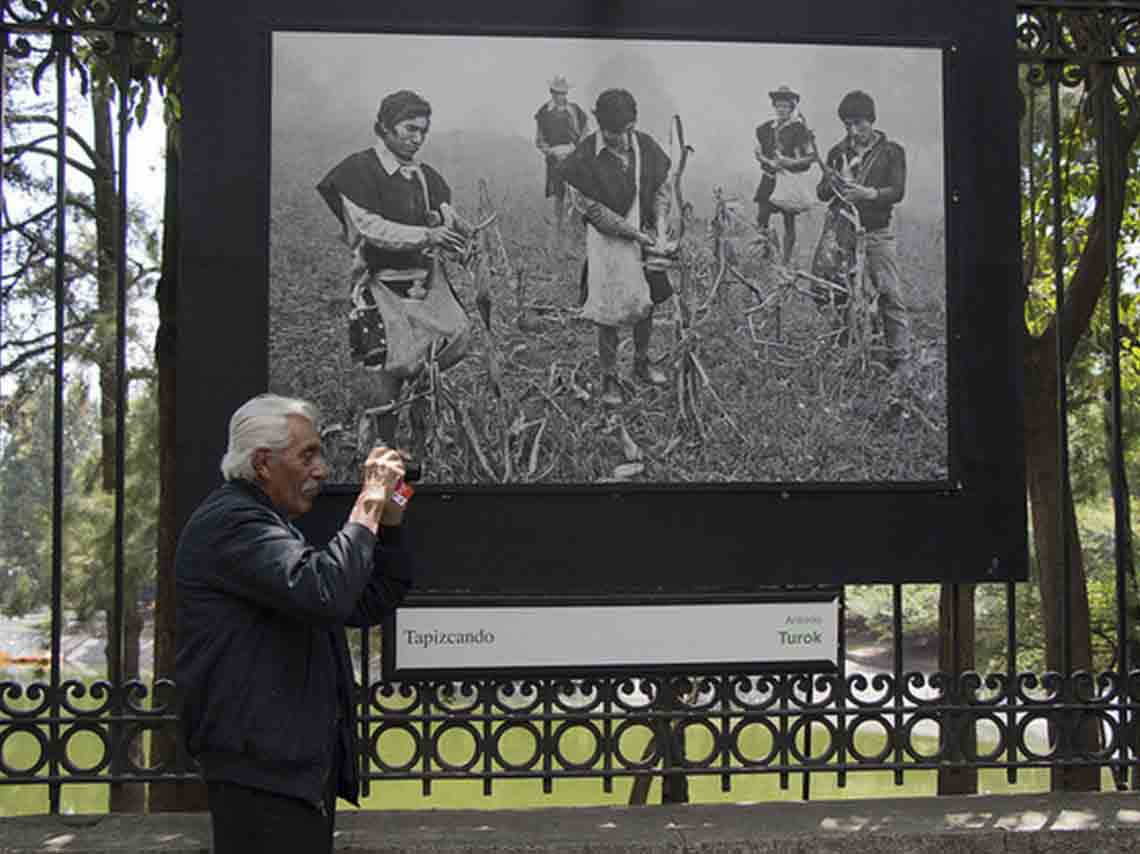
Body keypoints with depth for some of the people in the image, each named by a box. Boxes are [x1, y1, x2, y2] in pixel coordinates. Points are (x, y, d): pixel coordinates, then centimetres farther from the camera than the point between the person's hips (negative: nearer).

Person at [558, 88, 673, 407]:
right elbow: (594, 209, -16)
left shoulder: (645, 146, -5)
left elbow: (660, 189, 6)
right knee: (609, 310, 2)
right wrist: (638, 235, -17)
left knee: (646, 302, 16)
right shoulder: (586, 158, -18)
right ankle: (609, 377, 17)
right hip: (607, 239, -4)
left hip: (645, 236, 4)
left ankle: (641, 363, 36)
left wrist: (659, 228, -10)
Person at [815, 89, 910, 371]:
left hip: (877, 233, -3)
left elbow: (897, 191, -7)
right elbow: (821, 193, 9)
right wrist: (833, 183, -14)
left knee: (890, 295, -7)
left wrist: (867, 192, -24)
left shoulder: (891, 151, 3)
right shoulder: (838, 152, 12)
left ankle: (900, 358, -2)